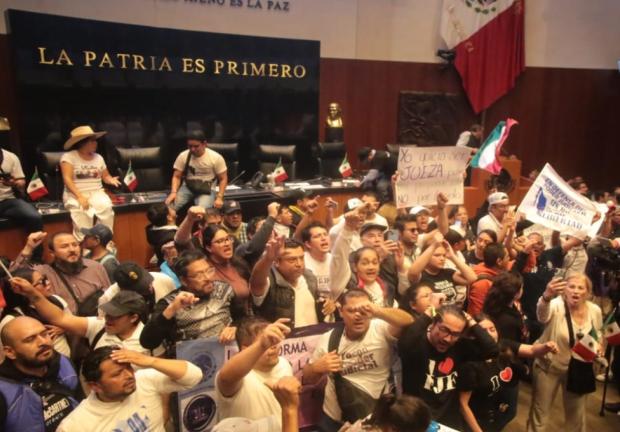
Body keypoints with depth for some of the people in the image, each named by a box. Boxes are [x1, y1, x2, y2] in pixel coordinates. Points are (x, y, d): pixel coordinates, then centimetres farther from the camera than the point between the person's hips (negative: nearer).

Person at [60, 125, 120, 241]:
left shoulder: (98, 157, 14)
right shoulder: (69, 156, -2)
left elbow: (105, 176, 19)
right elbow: (67, 179, -11)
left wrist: (111, 180, -7)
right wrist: (79, 196, -24)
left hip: (96, 192, 4)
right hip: (75, 194, -3)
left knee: (106, 206, -31)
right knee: (82, 211, -37)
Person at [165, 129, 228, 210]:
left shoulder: (216, 158, -10)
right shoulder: (183, 156, -4)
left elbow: (223, 179, -2)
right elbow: (177, 177, 3)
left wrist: (219, 197, -13)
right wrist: (173, 192, -15)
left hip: (207, 190, -2)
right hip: (187, 187, 3)